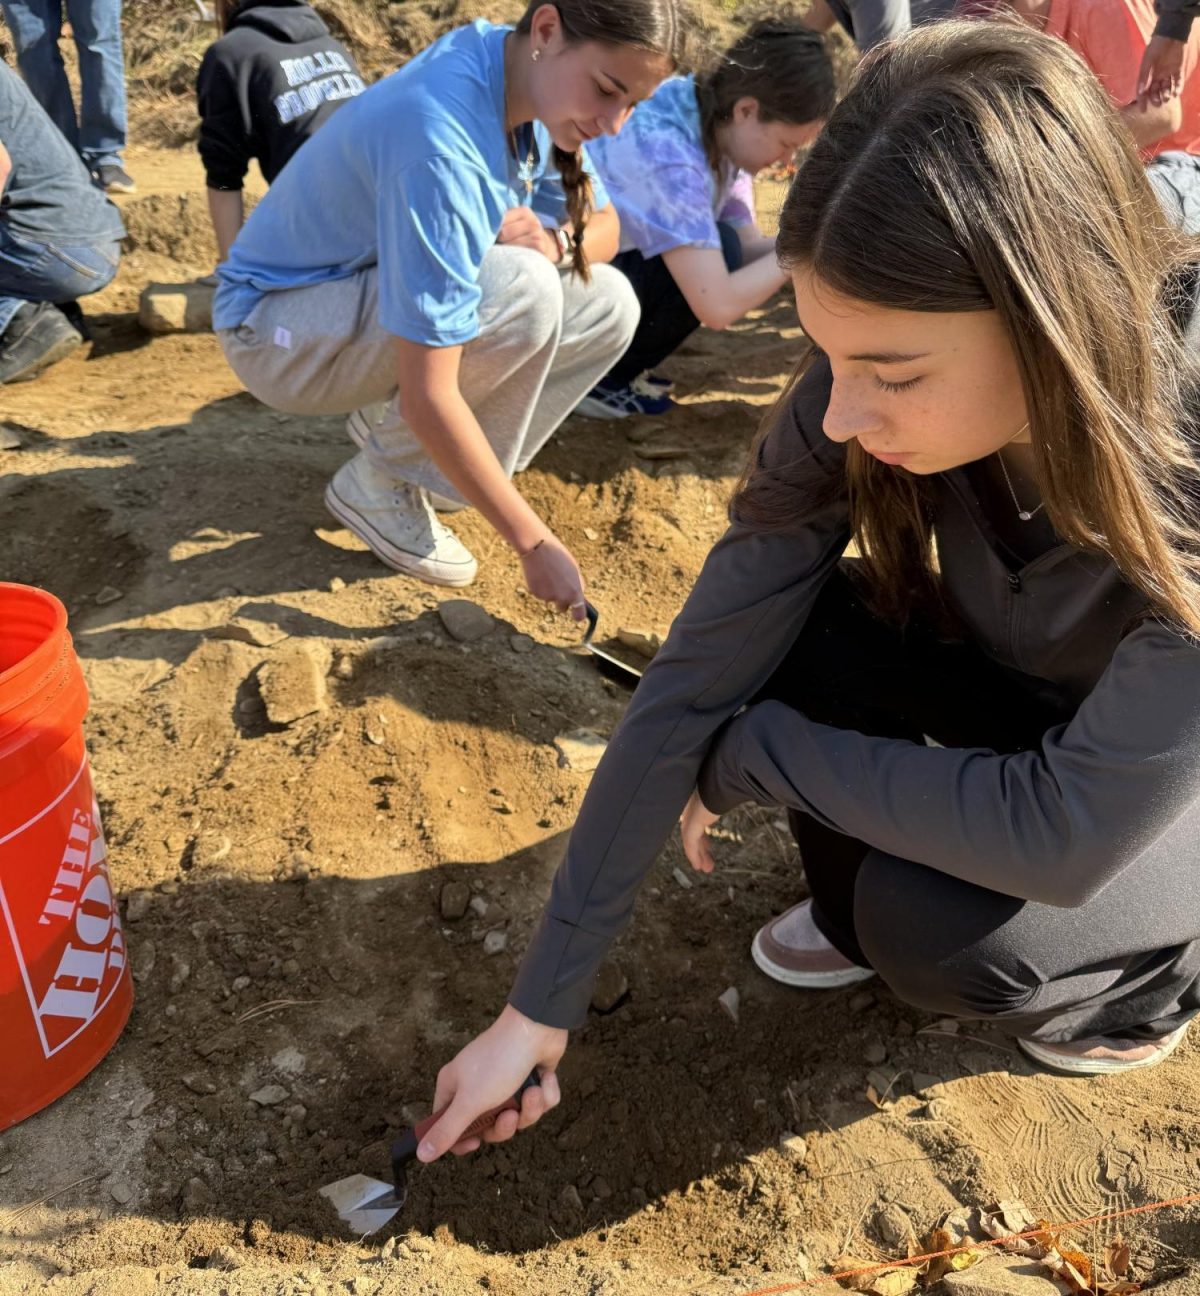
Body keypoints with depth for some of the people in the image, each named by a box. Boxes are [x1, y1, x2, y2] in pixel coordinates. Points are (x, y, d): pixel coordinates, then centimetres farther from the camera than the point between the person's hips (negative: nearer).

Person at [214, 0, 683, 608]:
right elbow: (428, 394, -35)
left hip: (378, 299, 8)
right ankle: (381, 480, -9)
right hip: (276, 329, -8)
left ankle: (389, 422, 6)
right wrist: (533, 542, -30)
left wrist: (555, 244, -20)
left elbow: (603, 227, 5)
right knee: (523, 291, -32)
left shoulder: (533, 81, -9)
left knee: (609, 305, -5)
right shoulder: (440, 147, -34)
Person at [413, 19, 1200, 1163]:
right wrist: (539, 1006, -20)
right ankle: (855, 911, 4)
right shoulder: (860, 399, -26)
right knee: (796, 632, -23)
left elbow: (1065, 832, -36)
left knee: (938, 927, -29)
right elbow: (696, 679, -25)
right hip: (1024, 697, 4)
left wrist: (754, 753, -26)